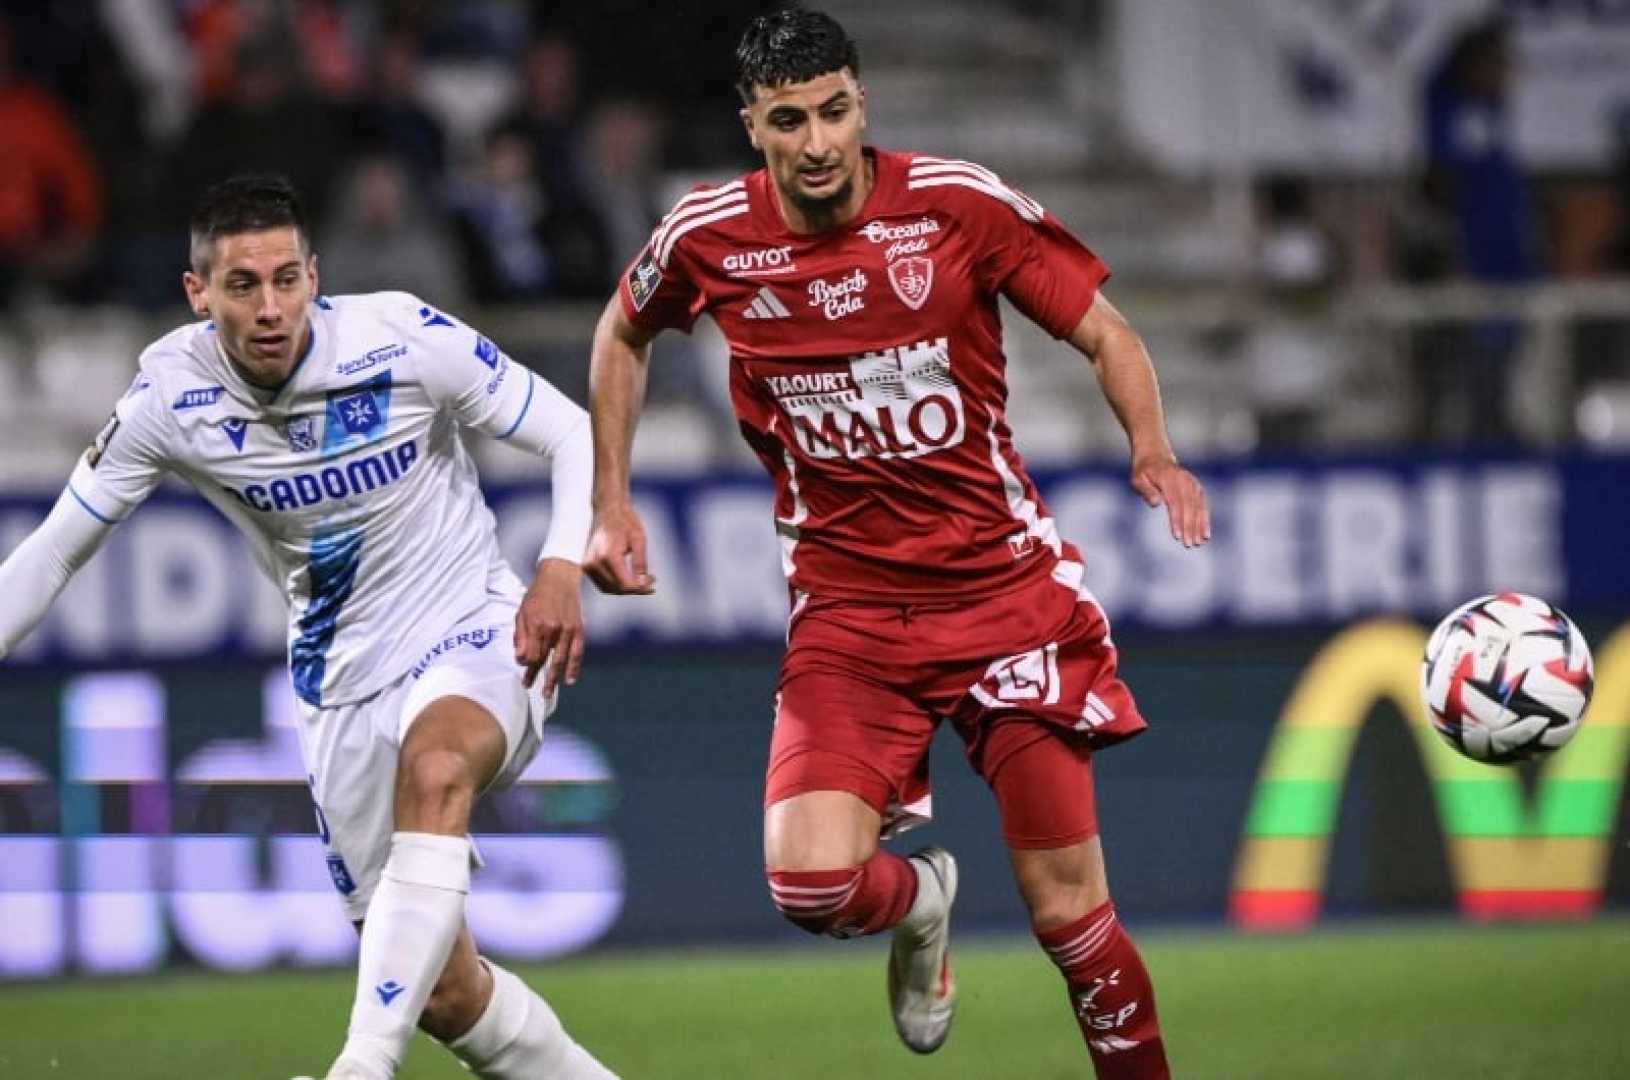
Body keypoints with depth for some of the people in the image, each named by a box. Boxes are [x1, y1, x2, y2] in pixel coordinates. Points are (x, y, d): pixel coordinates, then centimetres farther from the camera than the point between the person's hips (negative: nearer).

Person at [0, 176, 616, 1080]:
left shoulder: (404, 338, -15)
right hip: (345, 690, 3)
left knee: (435, 767, -39)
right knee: (442, 991, -1)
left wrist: (562, 568, -23)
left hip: (479, 640, -3)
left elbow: (572, 435, -7)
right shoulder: (169, 397, -9)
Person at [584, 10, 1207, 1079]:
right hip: (847, 608, 1)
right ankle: (917, 903, 17)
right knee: (812, 883, -19)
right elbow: (624, 332, 18)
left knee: (1069, 911, -2)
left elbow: (1107, 334, -1)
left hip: (1005, 584, -1)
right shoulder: (709, 238, -5)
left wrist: (1153, 449, -20)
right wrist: (610, 500, 11)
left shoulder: (960, 204, -10)